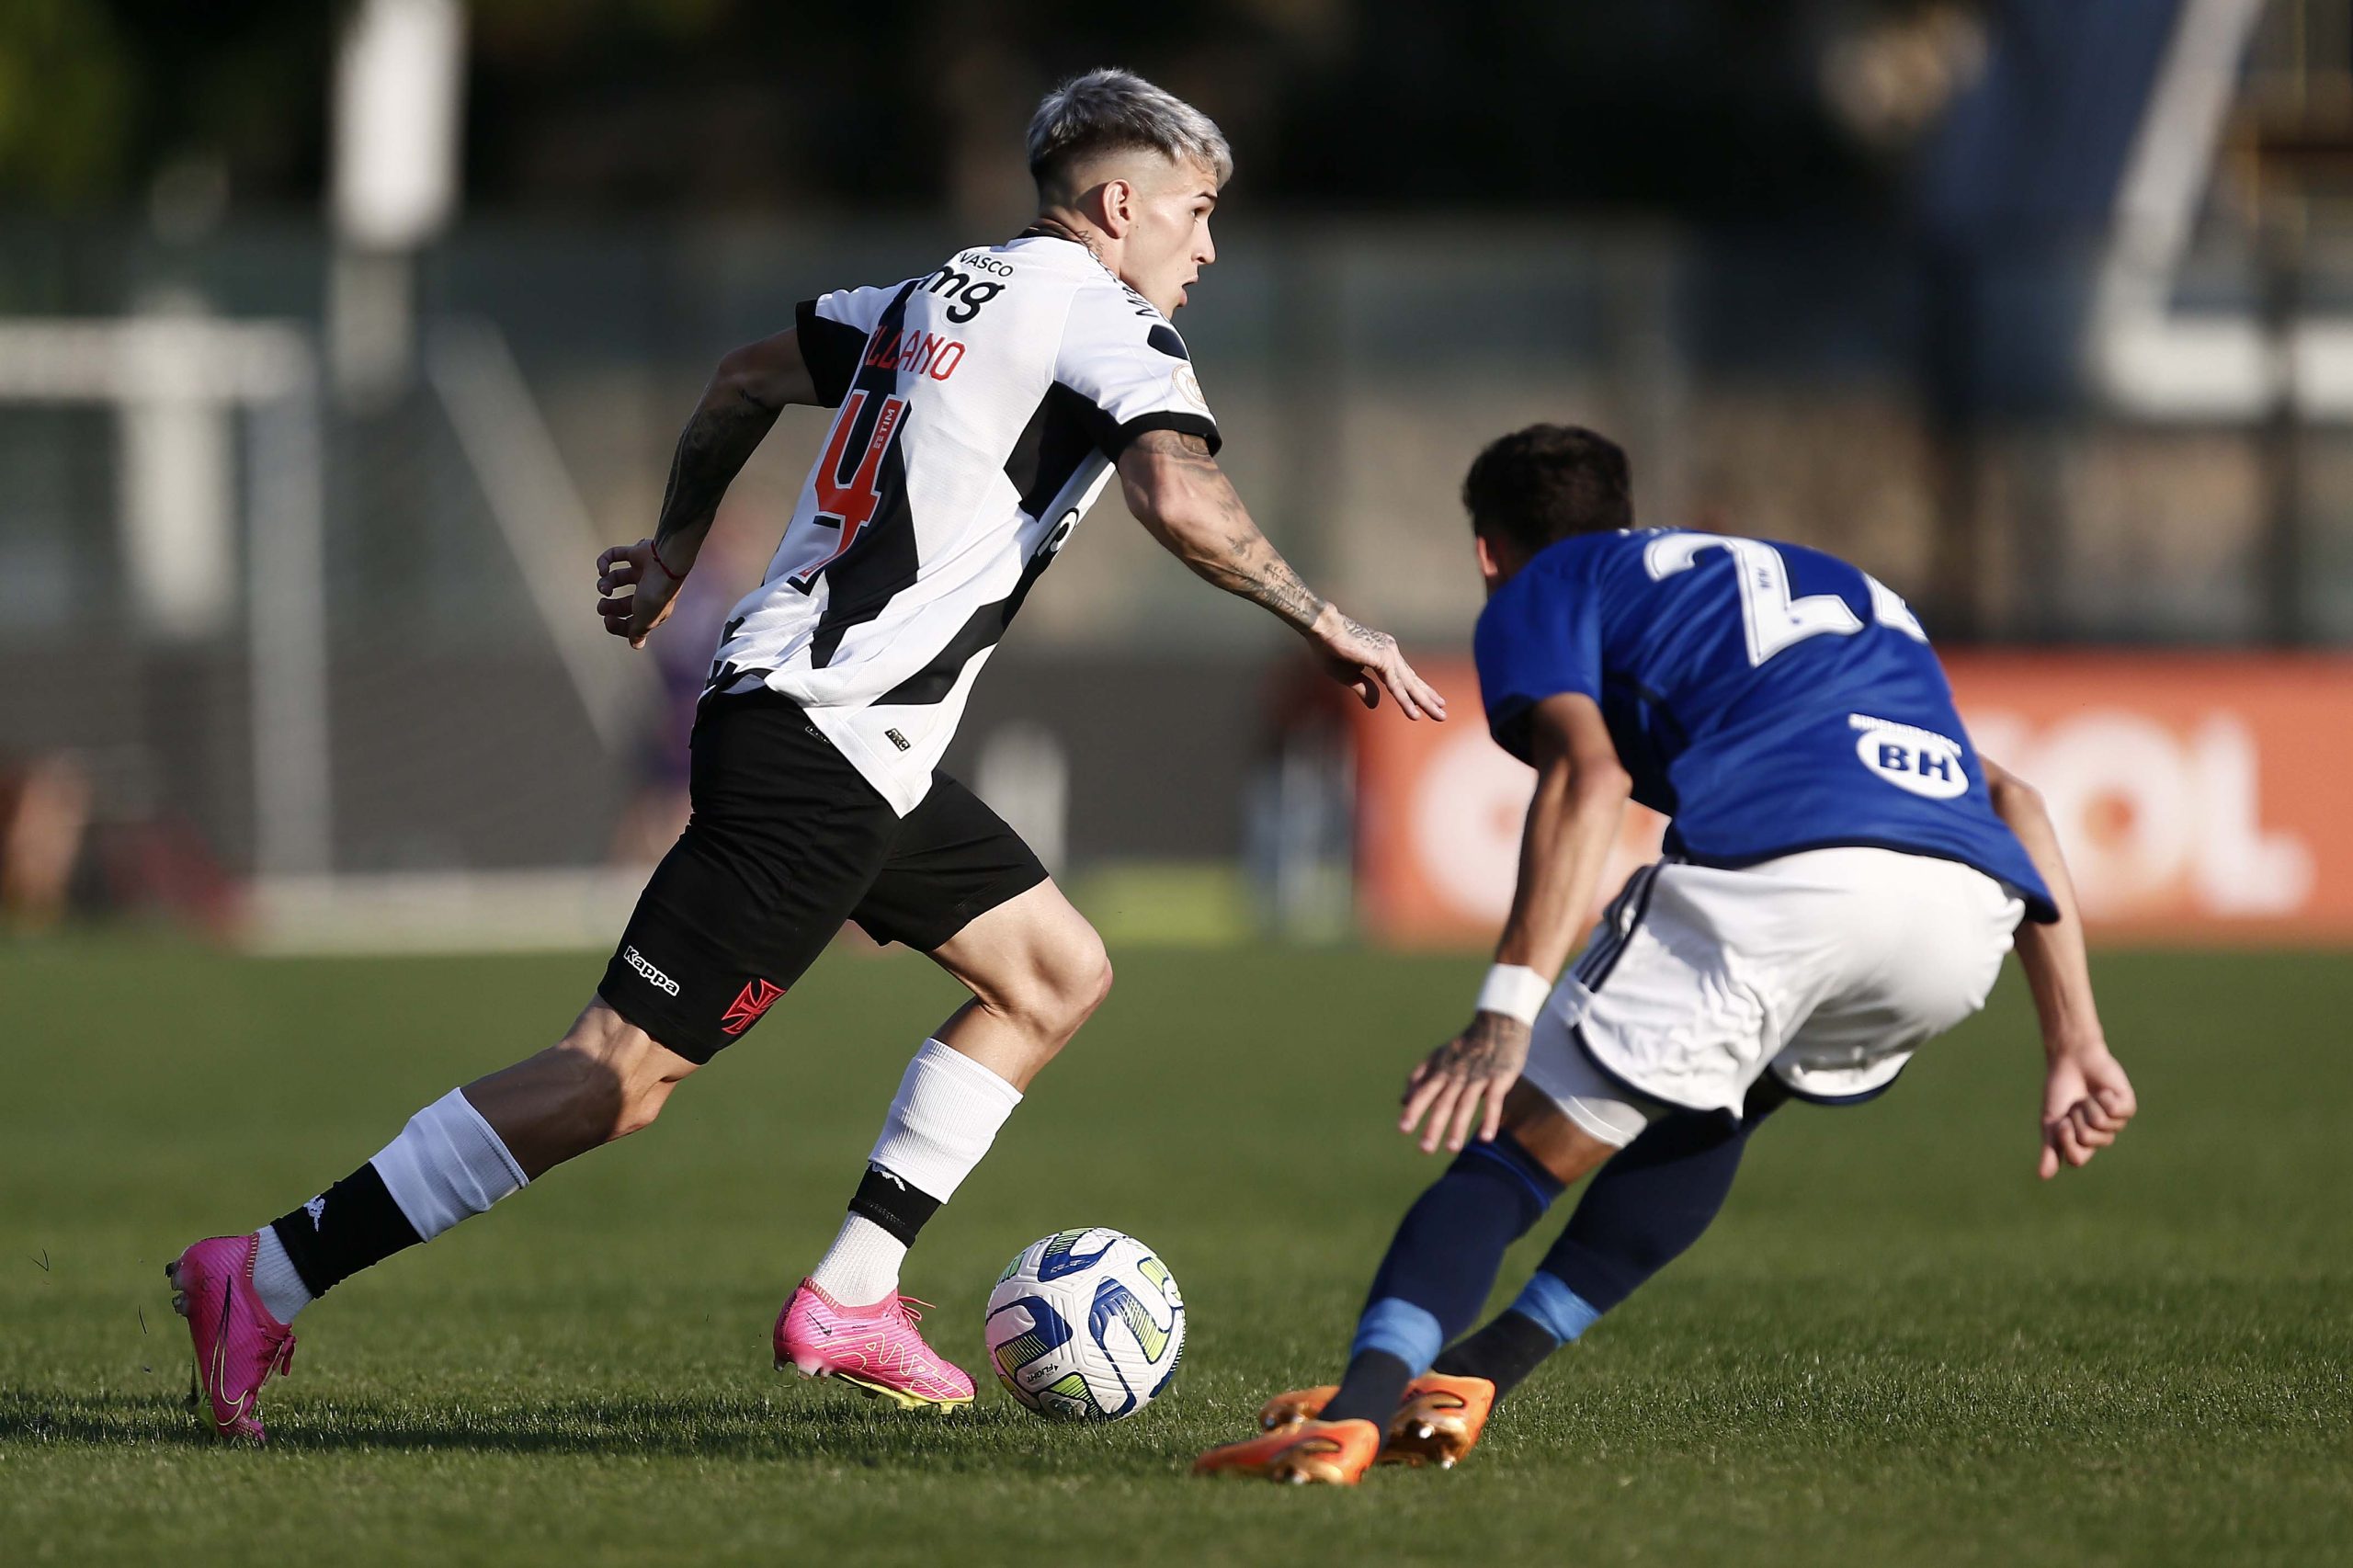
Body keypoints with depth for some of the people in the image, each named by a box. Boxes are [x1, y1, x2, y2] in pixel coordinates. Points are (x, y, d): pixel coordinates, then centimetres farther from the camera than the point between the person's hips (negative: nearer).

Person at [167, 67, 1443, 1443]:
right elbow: (1179, 495, -24)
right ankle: (268, 1279, -11)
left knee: (1059, 974, 16)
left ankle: (850, 1301, 15)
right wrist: (1328, 625, -15)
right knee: (625, 1077, -11)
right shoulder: (1103, 319, -8)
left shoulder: (943, 296, 18)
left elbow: (752, 376, 29)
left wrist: (678, 543, 40)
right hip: (823, 758, -10)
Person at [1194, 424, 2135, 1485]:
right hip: (1968, 917, 6)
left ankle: (1352, 1417, -18)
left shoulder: (1546, 588, 22)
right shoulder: (1837, 589, 41)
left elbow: (1590, 772, 0)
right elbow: (2007, 799, 31)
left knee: (1520, 1147, 2)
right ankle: (1474, 1379, 24)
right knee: (1714, 1108, 31)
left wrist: (1508, 1010, -8)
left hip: (1780, 873, -6)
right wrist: (2075, 1044, 26)